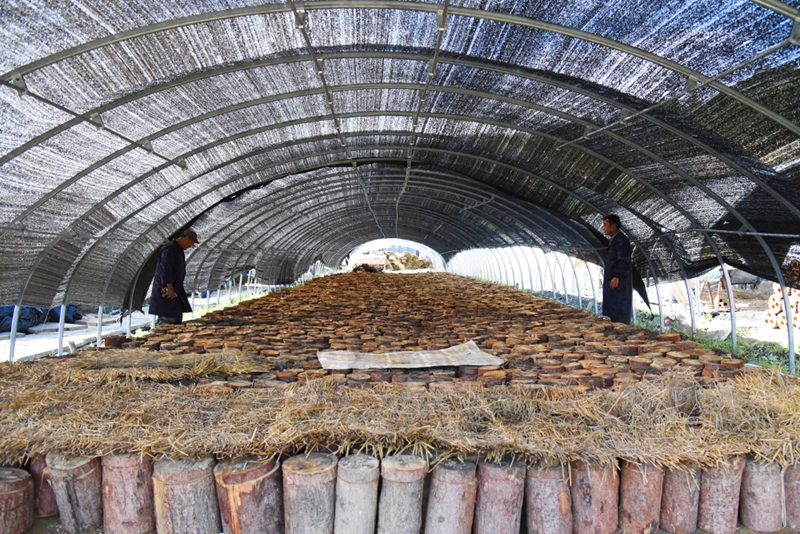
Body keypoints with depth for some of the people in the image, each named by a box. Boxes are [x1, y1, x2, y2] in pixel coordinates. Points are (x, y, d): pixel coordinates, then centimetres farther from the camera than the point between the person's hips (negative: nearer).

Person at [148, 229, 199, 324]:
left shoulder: (179, 249, 16)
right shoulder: (169, 249, -16)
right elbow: (165, 269, -23)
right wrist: (169, 287, -26)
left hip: (176, 290, 10)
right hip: (166, 290, -10)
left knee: (177, 318, 14)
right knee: (167, 319, -10)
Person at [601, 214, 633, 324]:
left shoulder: (621, 240, -13)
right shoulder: (613, 240, 17)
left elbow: (624, 261, -20)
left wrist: (617, 277, -25)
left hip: (619, 283, -10)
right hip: (611, 283, 10)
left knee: (620, 314, -7)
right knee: (613, 311, 13)